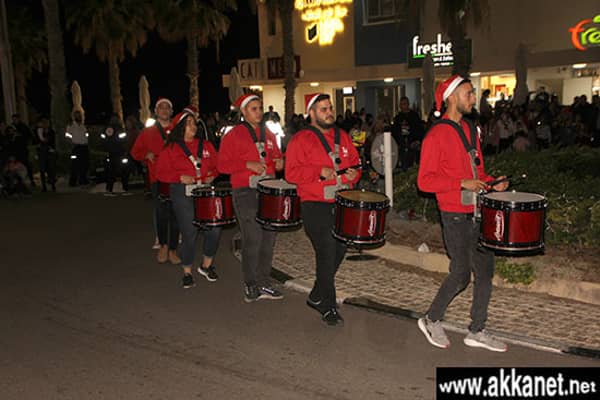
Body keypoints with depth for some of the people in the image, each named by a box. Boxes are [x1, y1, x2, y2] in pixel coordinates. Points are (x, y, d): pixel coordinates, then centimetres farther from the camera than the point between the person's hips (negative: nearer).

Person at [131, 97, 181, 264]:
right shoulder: (147, 132, 13)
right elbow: (135, 151, 17)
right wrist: (146, 155, -3)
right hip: (157, 177, 1)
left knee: (175, 214, -1)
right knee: (161, 213, 2)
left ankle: (172, 250, 9)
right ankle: (163, 246, 22)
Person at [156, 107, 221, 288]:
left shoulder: (206, 145, 13)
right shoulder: (170, 149, 4)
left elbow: (216, 165, 18)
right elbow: (162, 172, 1)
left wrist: (212, 175, -2)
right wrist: (180, 177, -13)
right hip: (182, 194, -3)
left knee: (214, 229, -5)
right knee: (189, 233, -5)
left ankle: (206, 265, 20)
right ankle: (187, 272, 14)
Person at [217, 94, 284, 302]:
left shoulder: (269, 134, 17)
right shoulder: (233, 135, 0)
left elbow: (276, 156, 28)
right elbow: (222, 165, -3)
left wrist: (279, 162, 4)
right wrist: (248, 164, -15)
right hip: (246, 193, -5)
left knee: (269, 237, 6)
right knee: (253, 239, -8)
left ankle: (263, 283, 18)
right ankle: (250, 285, 6)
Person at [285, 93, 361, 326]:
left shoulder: (342, 136, 14)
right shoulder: (301, 140, -5)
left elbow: (355, 162, 21)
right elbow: (291, 172, -10)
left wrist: (354, 173, -1)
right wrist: (319, 172, -21)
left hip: (342, 204, 7)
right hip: (316, 208, -6)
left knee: (339, 251, 12)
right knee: (327, 256, -7)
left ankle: (316, 297, 31)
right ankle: (328, 308, 7)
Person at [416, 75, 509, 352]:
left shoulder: (470, 130, 14)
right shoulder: (437, 135, -11)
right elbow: (425, 180, -16)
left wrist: (490, 182, 4)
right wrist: (463, 183, -22)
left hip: (478, 213, 8)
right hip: (456, 216, -8)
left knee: (485, 271, 10)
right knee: (461, 275, -1)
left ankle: (476, 331, 23)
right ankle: (431, 320, 21)